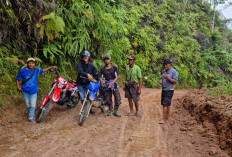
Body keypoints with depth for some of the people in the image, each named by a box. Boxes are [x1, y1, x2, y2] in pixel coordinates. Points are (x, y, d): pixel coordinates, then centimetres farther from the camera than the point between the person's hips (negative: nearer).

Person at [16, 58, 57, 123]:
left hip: (33, 91, 1)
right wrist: (18, 87, -12)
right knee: (28, 105, 13)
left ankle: (31, 117, 17)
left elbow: (43, 70, 15)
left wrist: (51, 67, 14)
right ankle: (31, 113, 40)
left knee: (33, 105, 1)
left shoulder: (36, 70, -4)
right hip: (25, 91, -1)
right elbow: (17, 79, 0)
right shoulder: (22, 71, -10)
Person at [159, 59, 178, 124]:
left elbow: (175, 81, -17)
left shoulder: (173, 71, -13)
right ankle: (168, 115, 33)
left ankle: (163, 119, -10)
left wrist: (167, 77, -27)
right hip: (164, 89, 7)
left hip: (169, 90, -7)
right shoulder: (164, 71, 9)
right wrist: (160, 81, -5)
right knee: (167, 104, 16)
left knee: (165, 104, -12)